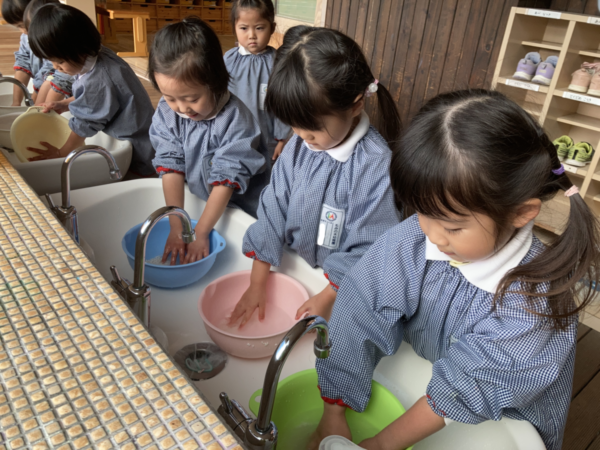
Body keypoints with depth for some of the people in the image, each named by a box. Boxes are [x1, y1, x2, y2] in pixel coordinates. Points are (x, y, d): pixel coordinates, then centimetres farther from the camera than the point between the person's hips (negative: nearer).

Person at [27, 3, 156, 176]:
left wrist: (61, 154, -1)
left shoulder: (98, 82, -28)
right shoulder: (98, 56, -1)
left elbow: (84, 125, -15)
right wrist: (62, 105, 8)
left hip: (137, 151, -10)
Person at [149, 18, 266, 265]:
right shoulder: (167, 113, -15)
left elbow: (226, 179, -27)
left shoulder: (236, 119, -29)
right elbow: (170, 166, -15)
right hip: (197, 201, 4)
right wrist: (176, 227, -17)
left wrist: (201, 234, -24)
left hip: (239, 209, -4)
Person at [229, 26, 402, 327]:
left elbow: (369, 249, -21)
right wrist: (257, 284, -4)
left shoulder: (376, 165, -27)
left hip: (342, 285, -4)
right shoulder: (298, 147, -10)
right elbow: (272, 212, -5)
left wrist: (327, 298, -15)